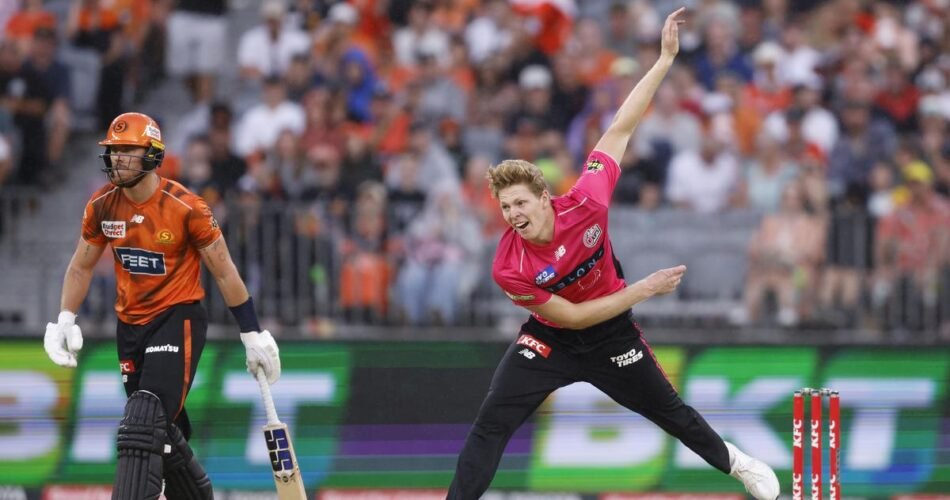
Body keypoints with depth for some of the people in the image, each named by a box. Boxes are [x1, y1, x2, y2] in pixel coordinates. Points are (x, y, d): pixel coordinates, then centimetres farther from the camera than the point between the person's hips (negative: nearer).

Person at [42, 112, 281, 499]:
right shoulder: (102, 205, -2)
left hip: (178, 318, -6)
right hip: (130, 323, 6)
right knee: (163, 432, 13)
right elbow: (81, 267, 12)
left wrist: (252, 334, -5)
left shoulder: (186, 208, -16)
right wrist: (65, 320, 0)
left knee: (145, 426, -21)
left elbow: (224, 272, -8)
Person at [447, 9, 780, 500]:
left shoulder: (584, 203, -29)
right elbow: (571, 316, -22)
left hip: (611, 334, 2)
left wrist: (665, 59, -23)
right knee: (490, 424, -17)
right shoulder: (509, 269, -31)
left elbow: (621, 128, -21)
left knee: (669, 409, 18)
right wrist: (643, 290, -22)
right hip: (550, 338, -2)